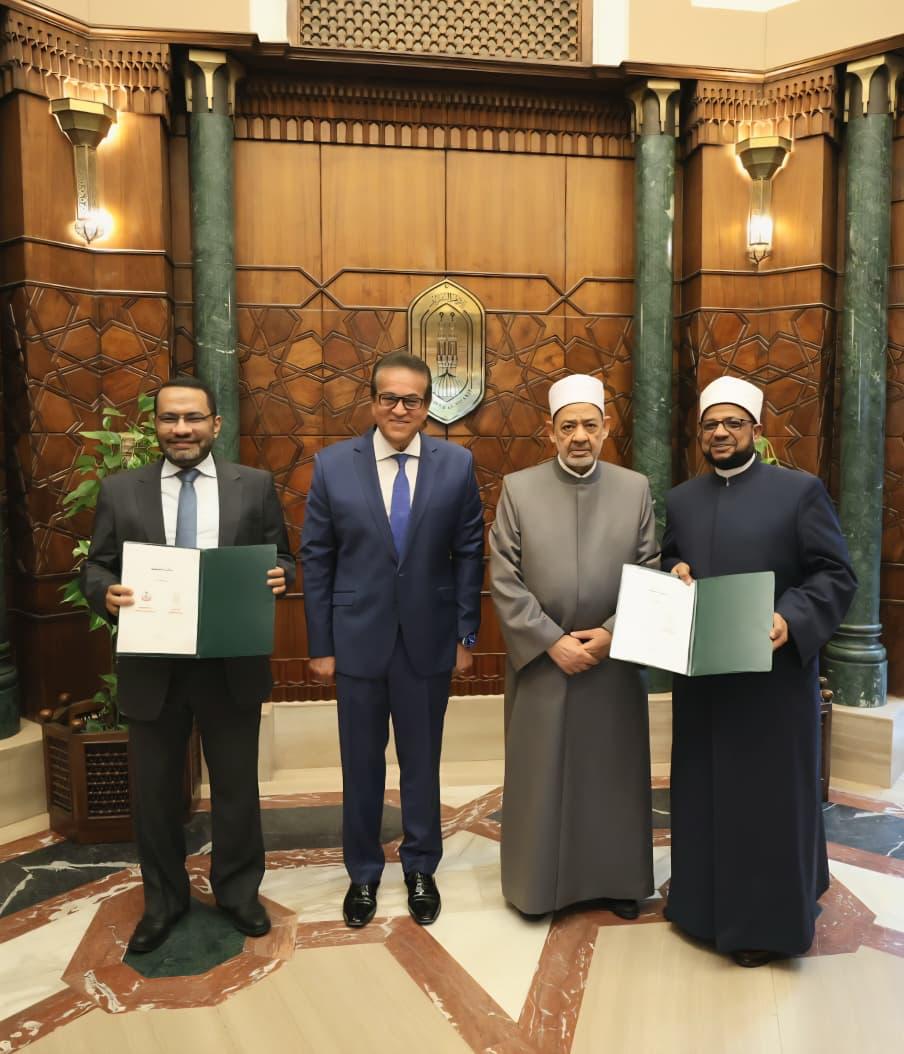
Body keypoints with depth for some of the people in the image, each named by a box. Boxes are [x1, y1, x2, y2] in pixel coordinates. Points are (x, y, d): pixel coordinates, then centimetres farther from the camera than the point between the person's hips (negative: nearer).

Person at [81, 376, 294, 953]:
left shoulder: (255, 486, 1)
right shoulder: (119, 491, 3)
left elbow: (282, 559, 5)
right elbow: (96, 567, 5)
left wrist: (280, 577, -18)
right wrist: (105, 592, -17)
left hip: (232, 666, -1)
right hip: (151, 667, 1)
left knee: (237, 787, 13)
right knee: (154, 791, 15)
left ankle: (239, 891, 37)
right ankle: (163, 899, 39)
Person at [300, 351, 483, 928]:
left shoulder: (457, 464, -3)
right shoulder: (333, 464, -4)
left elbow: (469, 554, 1)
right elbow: (317, 560, -1)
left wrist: (467, 635, 0)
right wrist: (320, 644, -2)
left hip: (428, 640, 0)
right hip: (358, 638, 0)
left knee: (422, 761, 15)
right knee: (362, 764, 14)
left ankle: (421, 868, 37)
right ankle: (363, 872, 35)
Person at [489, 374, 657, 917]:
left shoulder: (636, 488, 3)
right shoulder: (518, 489, -2)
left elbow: (651, 572, 1)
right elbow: (505, 581, -6)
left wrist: (611, 633, -11)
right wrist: (553, 642, -12)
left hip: (615, 662, 2)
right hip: (541, 662, -1)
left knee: (614, 773, 12)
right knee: (541, 775, 9)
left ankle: (617, 878, 32)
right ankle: (540, 882, 28)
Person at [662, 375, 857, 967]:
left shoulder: (800, 490, -3)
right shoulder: (681, 500, 11)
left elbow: (837, 575, -7)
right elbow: (667, 564, 18)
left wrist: (791, 619, -22)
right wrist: (673, 572, -5)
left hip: (774, 676, -4)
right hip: (700, 676, 4)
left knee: (770, 797, 7)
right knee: (704, 795, 14)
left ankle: (768, 921, 25)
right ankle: (706, 902, 33)